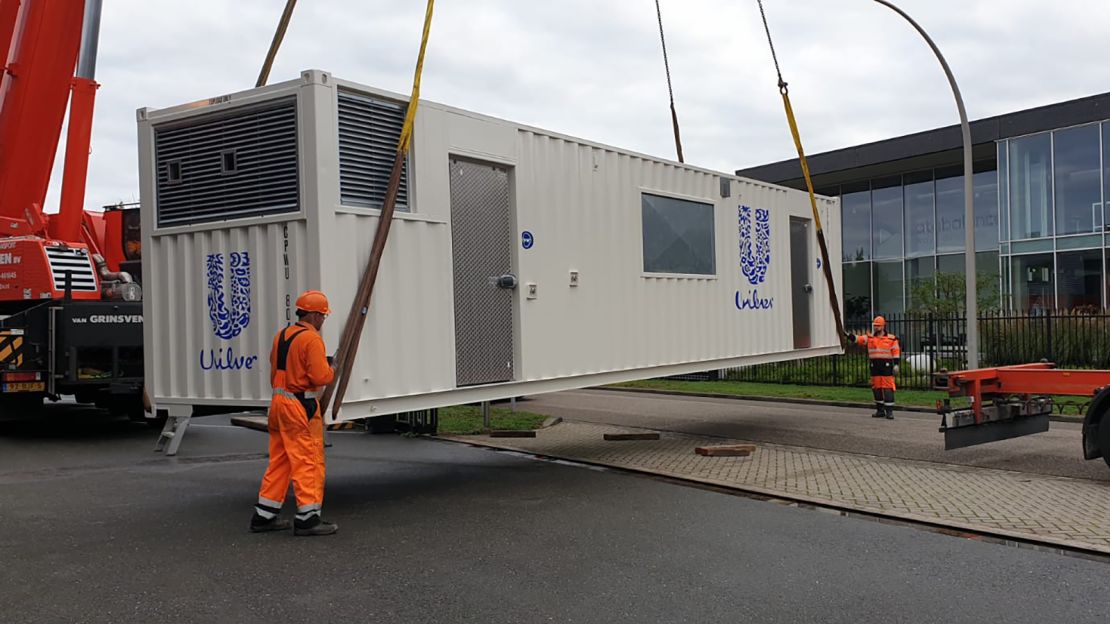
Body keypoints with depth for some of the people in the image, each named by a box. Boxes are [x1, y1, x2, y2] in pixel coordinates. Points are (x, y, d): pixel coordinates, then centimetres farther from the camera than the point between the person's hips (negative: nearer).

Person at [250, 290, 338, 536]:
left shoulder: (281, 336, 13)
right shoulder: (311, 338, -14)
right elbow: (321, 377, -20)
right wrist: (331, 369, -1)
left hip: (278, 402, 9)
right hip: (301, 407, -9)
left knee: (279, 460, 15)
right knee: (309, 461, -3)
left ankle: (264, 515, 20)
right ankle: (308, 518, -1)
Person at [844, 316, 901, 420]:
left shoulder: (891, 338, 1)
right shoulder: (869, 338, 9)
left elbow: (896, 352, -1)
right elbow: (857, 339, -3)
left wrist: (896, 364, -8)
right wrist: (849, 335, -20)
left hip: (887, 366, -4)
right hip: (874, 366, 4)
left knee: (888, 388, -7)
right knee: (876, 388, 8)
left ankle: (889, 411, -5)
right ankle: (880, 410, 18)